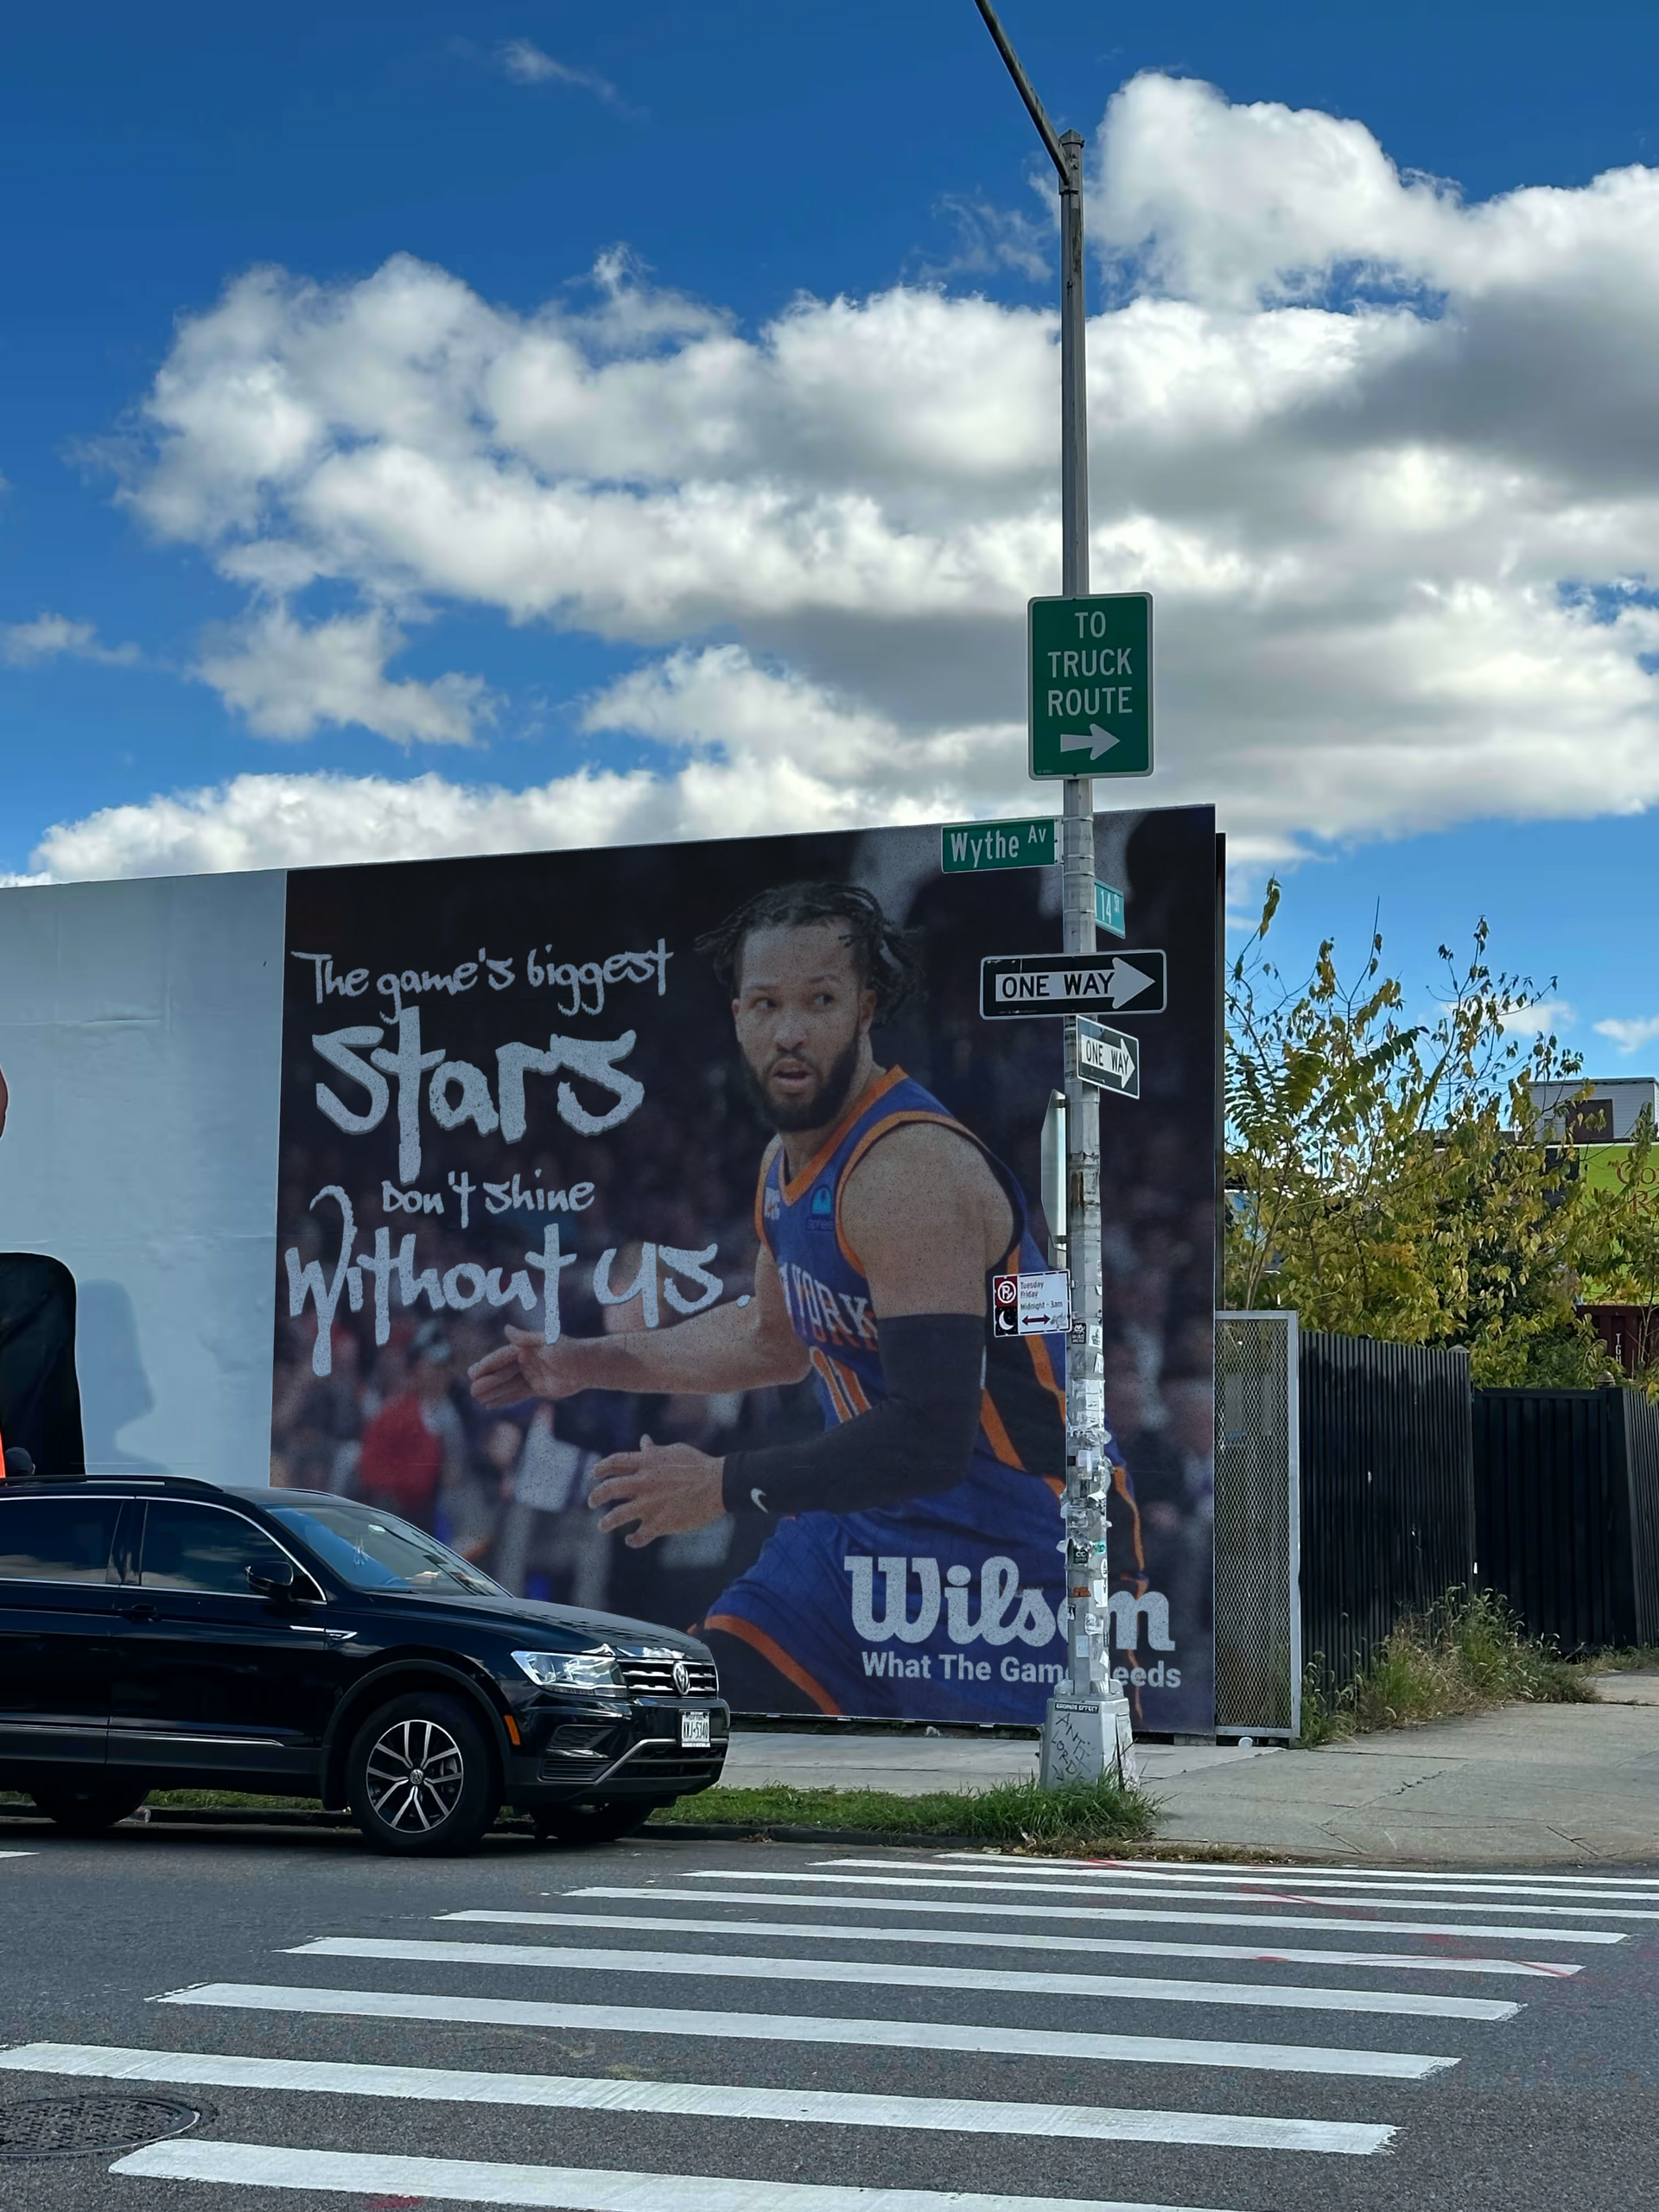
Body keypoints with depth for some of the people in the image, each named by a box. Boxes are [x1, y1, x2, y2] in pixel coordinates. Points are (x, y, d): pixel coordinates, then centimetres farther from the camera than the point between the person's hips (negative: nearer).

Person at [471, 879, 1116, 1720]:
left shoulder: (912, 1171, -25)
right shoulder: (787, 1161, 6)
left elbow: (928, 1439, -31)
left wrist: (725, 1485, -21)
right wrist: (591, 1363, 23)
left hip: (1004, 1556, -9)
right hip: (864, 1533, 9)